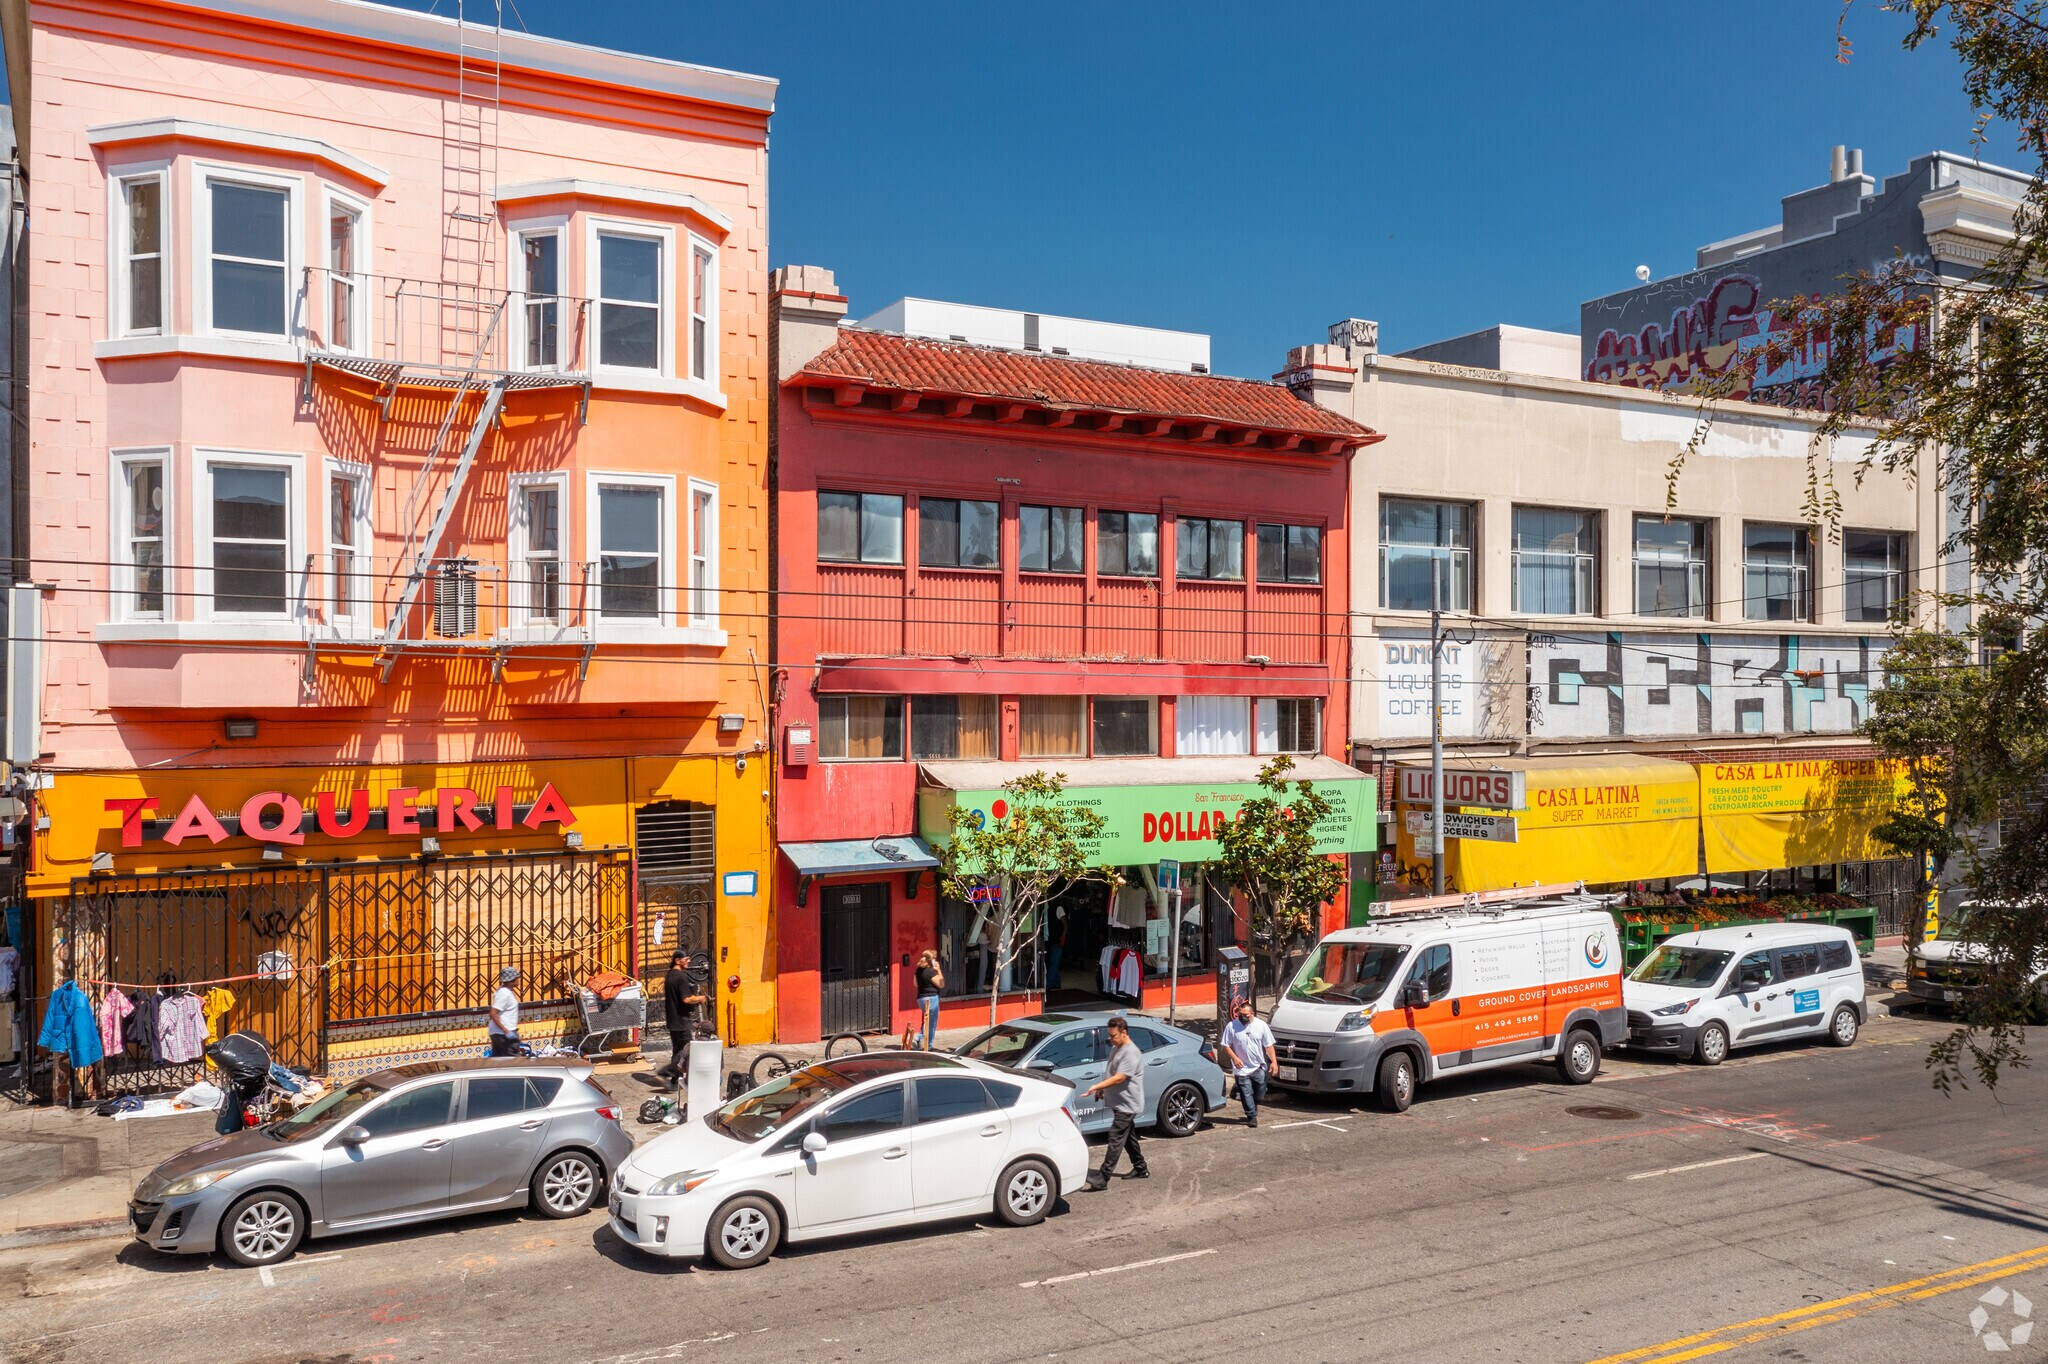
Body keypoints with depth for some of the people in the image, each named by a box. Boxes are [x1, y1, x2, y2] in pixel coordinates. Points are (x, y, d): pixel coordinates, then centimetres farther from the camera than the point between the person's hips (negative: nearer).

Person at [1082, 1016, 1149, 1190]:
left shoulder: (1131, 1053, -21)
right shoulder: (1115, 1049, 11)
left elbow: (1119, 1078, -27)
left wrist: (1097, 1086, -30)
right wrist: (1102, 1088, 10)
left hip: (1127, 1104, -10)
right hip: (1120, 1103, 10)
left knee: (1116, 1140, -12)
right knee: (1129, 1137, 19)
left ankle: (1102, 1179, -15)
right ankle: (1141, 1169, 33)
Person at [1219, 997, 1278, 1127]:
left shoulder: (1261, 1025, -2)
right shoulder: (1231, 1026, -7)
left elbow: (1269, 1045, 1)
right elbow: (1226, 1045, -2)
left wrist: (1274, 1061, -7)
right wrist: (1235, 1058, -14)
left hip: (1259, 1067, 2)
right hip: (1242, 1068, -2)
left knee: (1260, 1093, 9)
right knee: (1246, 1094, -3)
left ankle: (1253, 1108, 36)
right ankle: (1252, 1116, 9)